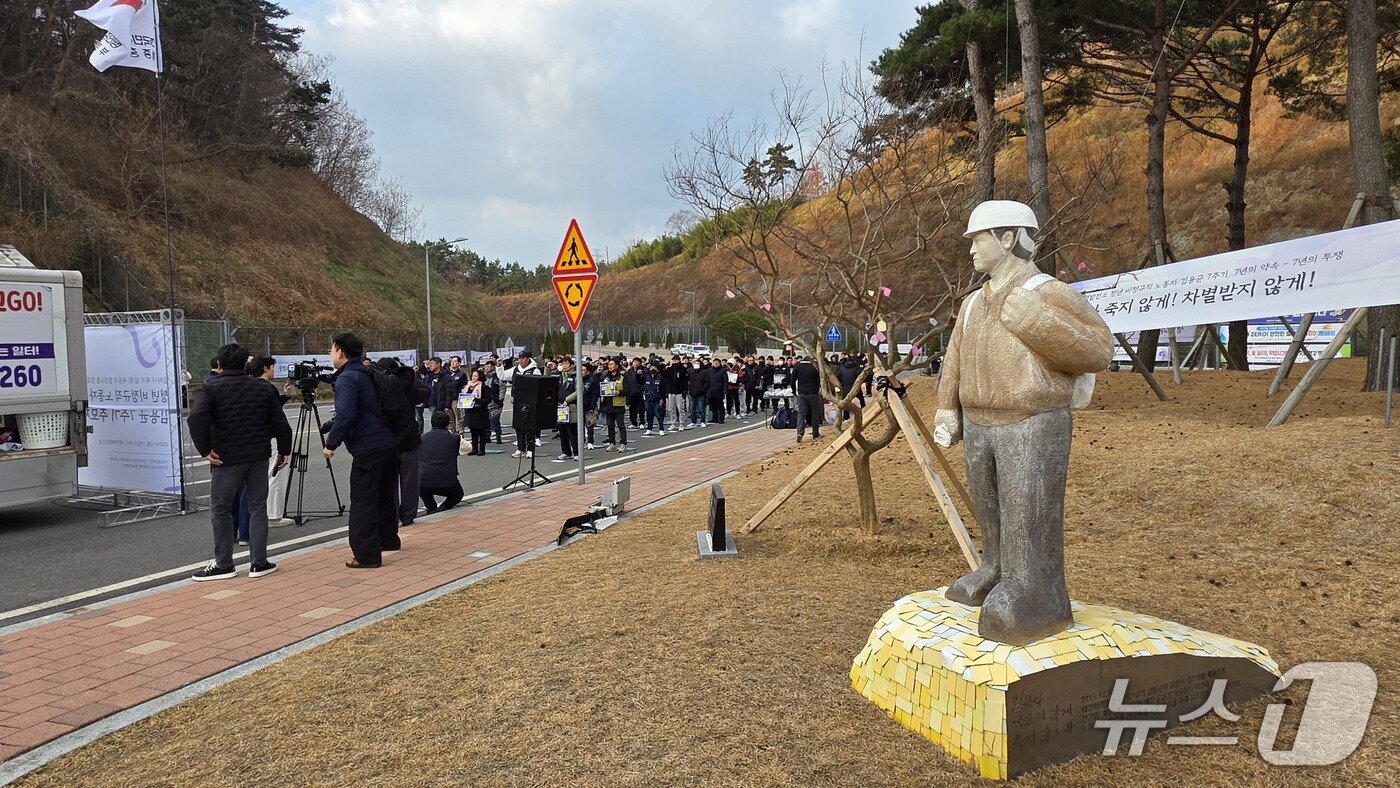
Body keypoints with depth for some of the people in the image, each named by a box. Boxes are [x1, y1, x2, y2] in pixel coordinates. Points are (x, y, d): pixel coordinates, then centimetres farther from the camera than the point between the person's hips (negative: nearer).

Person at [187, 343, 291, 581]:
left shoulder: (211, 388, -4)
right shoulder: (263, 389, 7)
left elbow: (197, 418, -21)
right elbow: (280, 423, 5)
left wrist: (205, 449, -14)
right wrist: (284, 450, 15)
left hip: (226, 458, -4)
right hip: (258, 457, 4)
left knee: (220, 510, 7)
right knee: (258, 508, 9)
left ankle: (223, 564, 11)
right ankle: (259, 563, 9)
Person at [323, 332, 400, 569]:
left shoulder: (347, 379, -13)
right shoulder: (368, 374, 15)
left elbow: (345, 416, -25)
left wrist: (331, 444, -15)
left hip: (368, 449, -9)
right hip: (390, 443, 9)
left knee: (363, 501, -5)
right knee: (386, 494, 22)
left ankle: (367, 555, -5)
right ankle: (388, 539, 38)